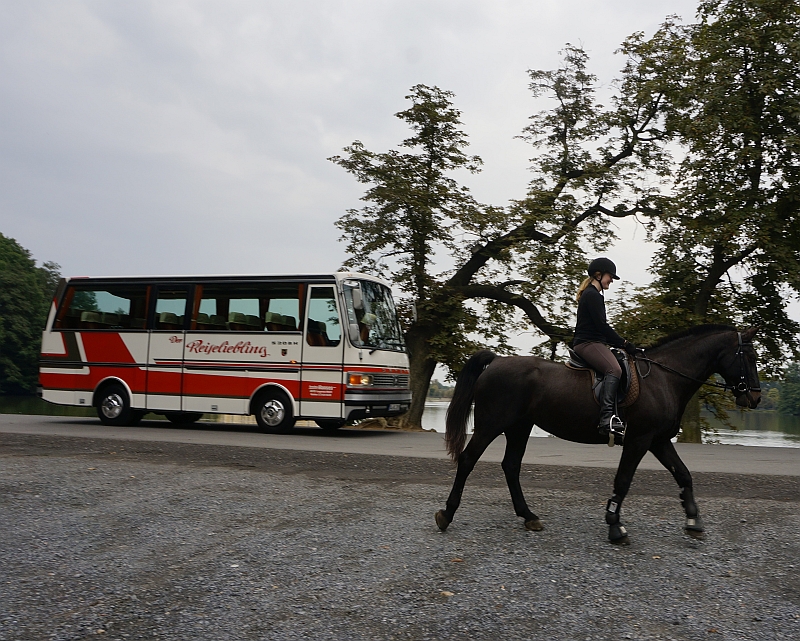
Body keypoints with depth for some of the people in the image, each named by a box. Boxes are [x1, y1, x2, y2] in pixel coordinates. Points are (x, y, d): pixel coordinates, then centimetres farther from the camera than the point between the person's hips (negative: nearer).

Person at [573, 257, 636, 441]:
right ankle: (607, 417, -45)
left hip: (592, 342, 12)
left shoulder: (592, 295, 26)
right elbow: (601, 325, -15)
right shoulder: (592, 295, -7)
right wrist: (623, 343, -10)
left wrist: (620, 343, 19)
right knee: (614, 369, -32)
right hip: (588, 343, -12)